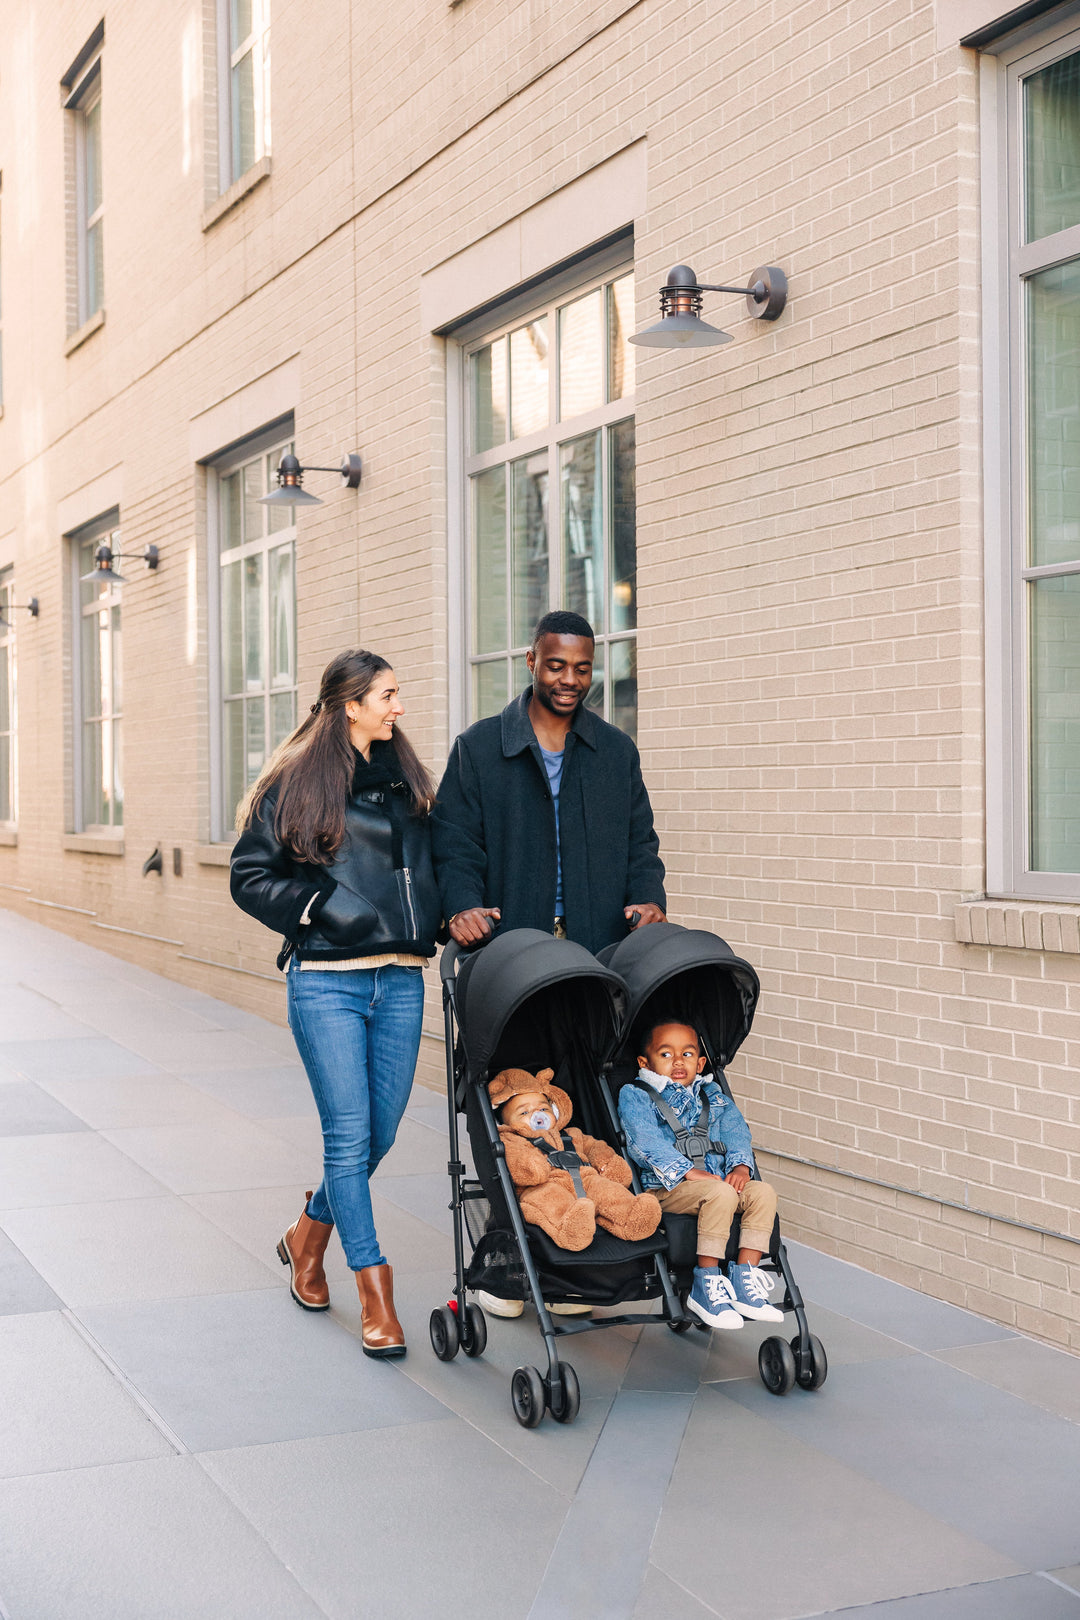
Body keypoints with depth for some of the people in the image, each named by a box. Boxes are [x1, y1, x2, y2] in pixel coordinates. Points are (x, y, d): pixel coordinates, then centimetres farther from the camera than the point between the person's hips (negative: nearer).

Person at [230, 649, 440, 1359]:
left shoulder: (407, 782, 13)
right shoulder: (296, 785, -2)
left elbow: (432, 868, 22)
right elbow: (251, 876, -1)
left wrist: (434, 923, 6)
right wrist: (320, 907, -10)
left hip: (400, 980, 5)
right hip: (327, 983, -5)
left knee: (381, 1132, 10)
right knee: (349, 1134, -5)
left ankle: (310, 1234, 36)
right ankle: (375, 1292, 2)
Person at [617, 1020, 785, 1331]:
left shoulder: (712, 1095, 24)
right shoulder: (635, 1096, 5)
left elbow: (735, 1131, 13)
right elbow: (645, 1143, -10)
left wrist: (740, 1165, -10)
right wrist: (687, 1171, -20)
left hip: (719, 1178, 6)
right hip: (667, 1188, -6)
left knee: (762, 1192, -19)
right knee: (721, 1194, -33)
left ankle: (745, 1279, -17)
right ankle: (706, 1285, -26)